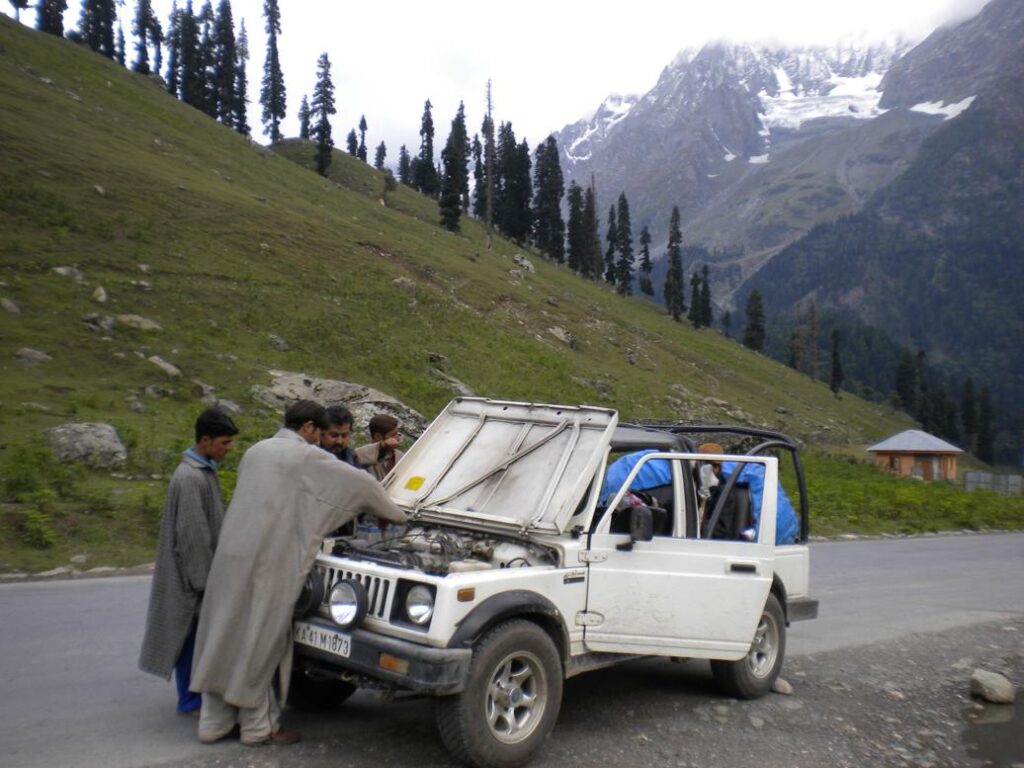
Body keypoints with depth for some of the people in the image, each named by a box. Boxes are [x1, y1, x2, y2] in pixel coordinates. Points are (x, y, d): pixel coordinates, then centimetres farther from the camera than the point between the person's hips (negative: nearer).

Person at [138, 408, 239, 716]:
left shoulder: (205, 471, 10)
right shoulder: (190, 478, -21)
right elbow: (192, 535, -22)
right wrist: (204, 580, -19)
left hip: (202, 570, 9)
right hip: (192, 573, -9)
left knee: (199, 636, 16)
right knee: (191, 636, 2)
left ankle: (194, 695, 26)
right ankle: (191, 700, 13)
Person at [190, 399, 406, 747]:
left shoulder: (255, 451, 17)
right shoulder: (307, 457, -6)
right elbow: (361, 483, -2)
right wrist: (396, 515, 12)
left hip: (231, 554, 7)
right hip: (266, 562, -7)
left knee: (225, 635, 12)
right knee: (259, 640, 2)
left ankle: (214, 722, 22)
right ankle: (257, 725, 13)